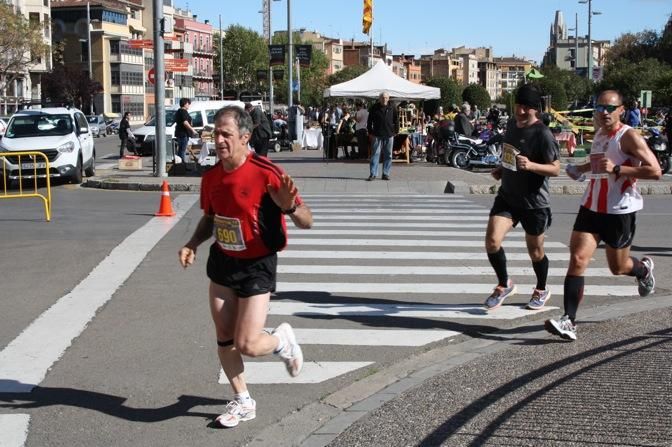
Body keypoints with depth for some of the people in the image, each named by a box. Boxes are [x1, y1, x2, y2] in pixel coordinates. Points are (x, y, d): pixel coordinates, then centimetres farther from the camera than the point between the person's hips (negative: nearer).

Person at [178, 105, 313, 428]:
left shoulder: (266, 173, -21)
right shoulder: (211, 177, -2)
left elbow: (307, 222, -18)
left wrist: (289, 206, -39)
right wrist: (193, 244, -1)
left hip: (256, 267, -6)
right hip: (222, 263, 6)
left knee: (246, 345, -9)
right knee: (223, 338, 8)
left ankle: (282, 340, 26)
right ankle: (243, 403, 28)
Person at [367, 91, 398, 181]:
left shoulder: (392, 108, 5)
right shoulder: (375, 108, 2)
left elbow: (396, 120, 12)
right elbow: (369, 121, 7)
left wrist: (396, 131, 6)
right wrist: (370, 132, 2)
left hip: (389, 135, 2)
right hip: (377, 135, -2)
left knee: (388, 155, 5)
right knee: (375, 154, -4)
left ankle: (386, 173, 12)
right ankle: (372, 174, -3)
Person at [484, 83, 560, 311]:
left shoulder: (543, 135, -17)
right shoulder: (512, 124, 4)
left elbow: (555, 169, -17)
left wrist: (530, 165, -33)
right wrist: (502, 169, 7)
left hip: (534, 202, -5)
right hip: (507, 196, 5)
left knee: (535, 251, 10)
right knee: (492, 241, -11)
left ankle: (541, 290, 37)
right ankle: (504, 284, 13)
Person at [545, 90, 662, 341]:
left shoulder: (629, 136, -13)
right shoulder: (599, 135, 10)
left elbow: (655, 171, -21)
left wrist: (616, 169, -28)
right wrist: (583, 168, 14)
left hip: (620, 210, -5)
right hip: (591, 207, 6)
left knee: (618, 268, 10)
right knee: (577, 259, -11)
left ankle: (643, 269, 47)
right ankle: (569, 321, -13)